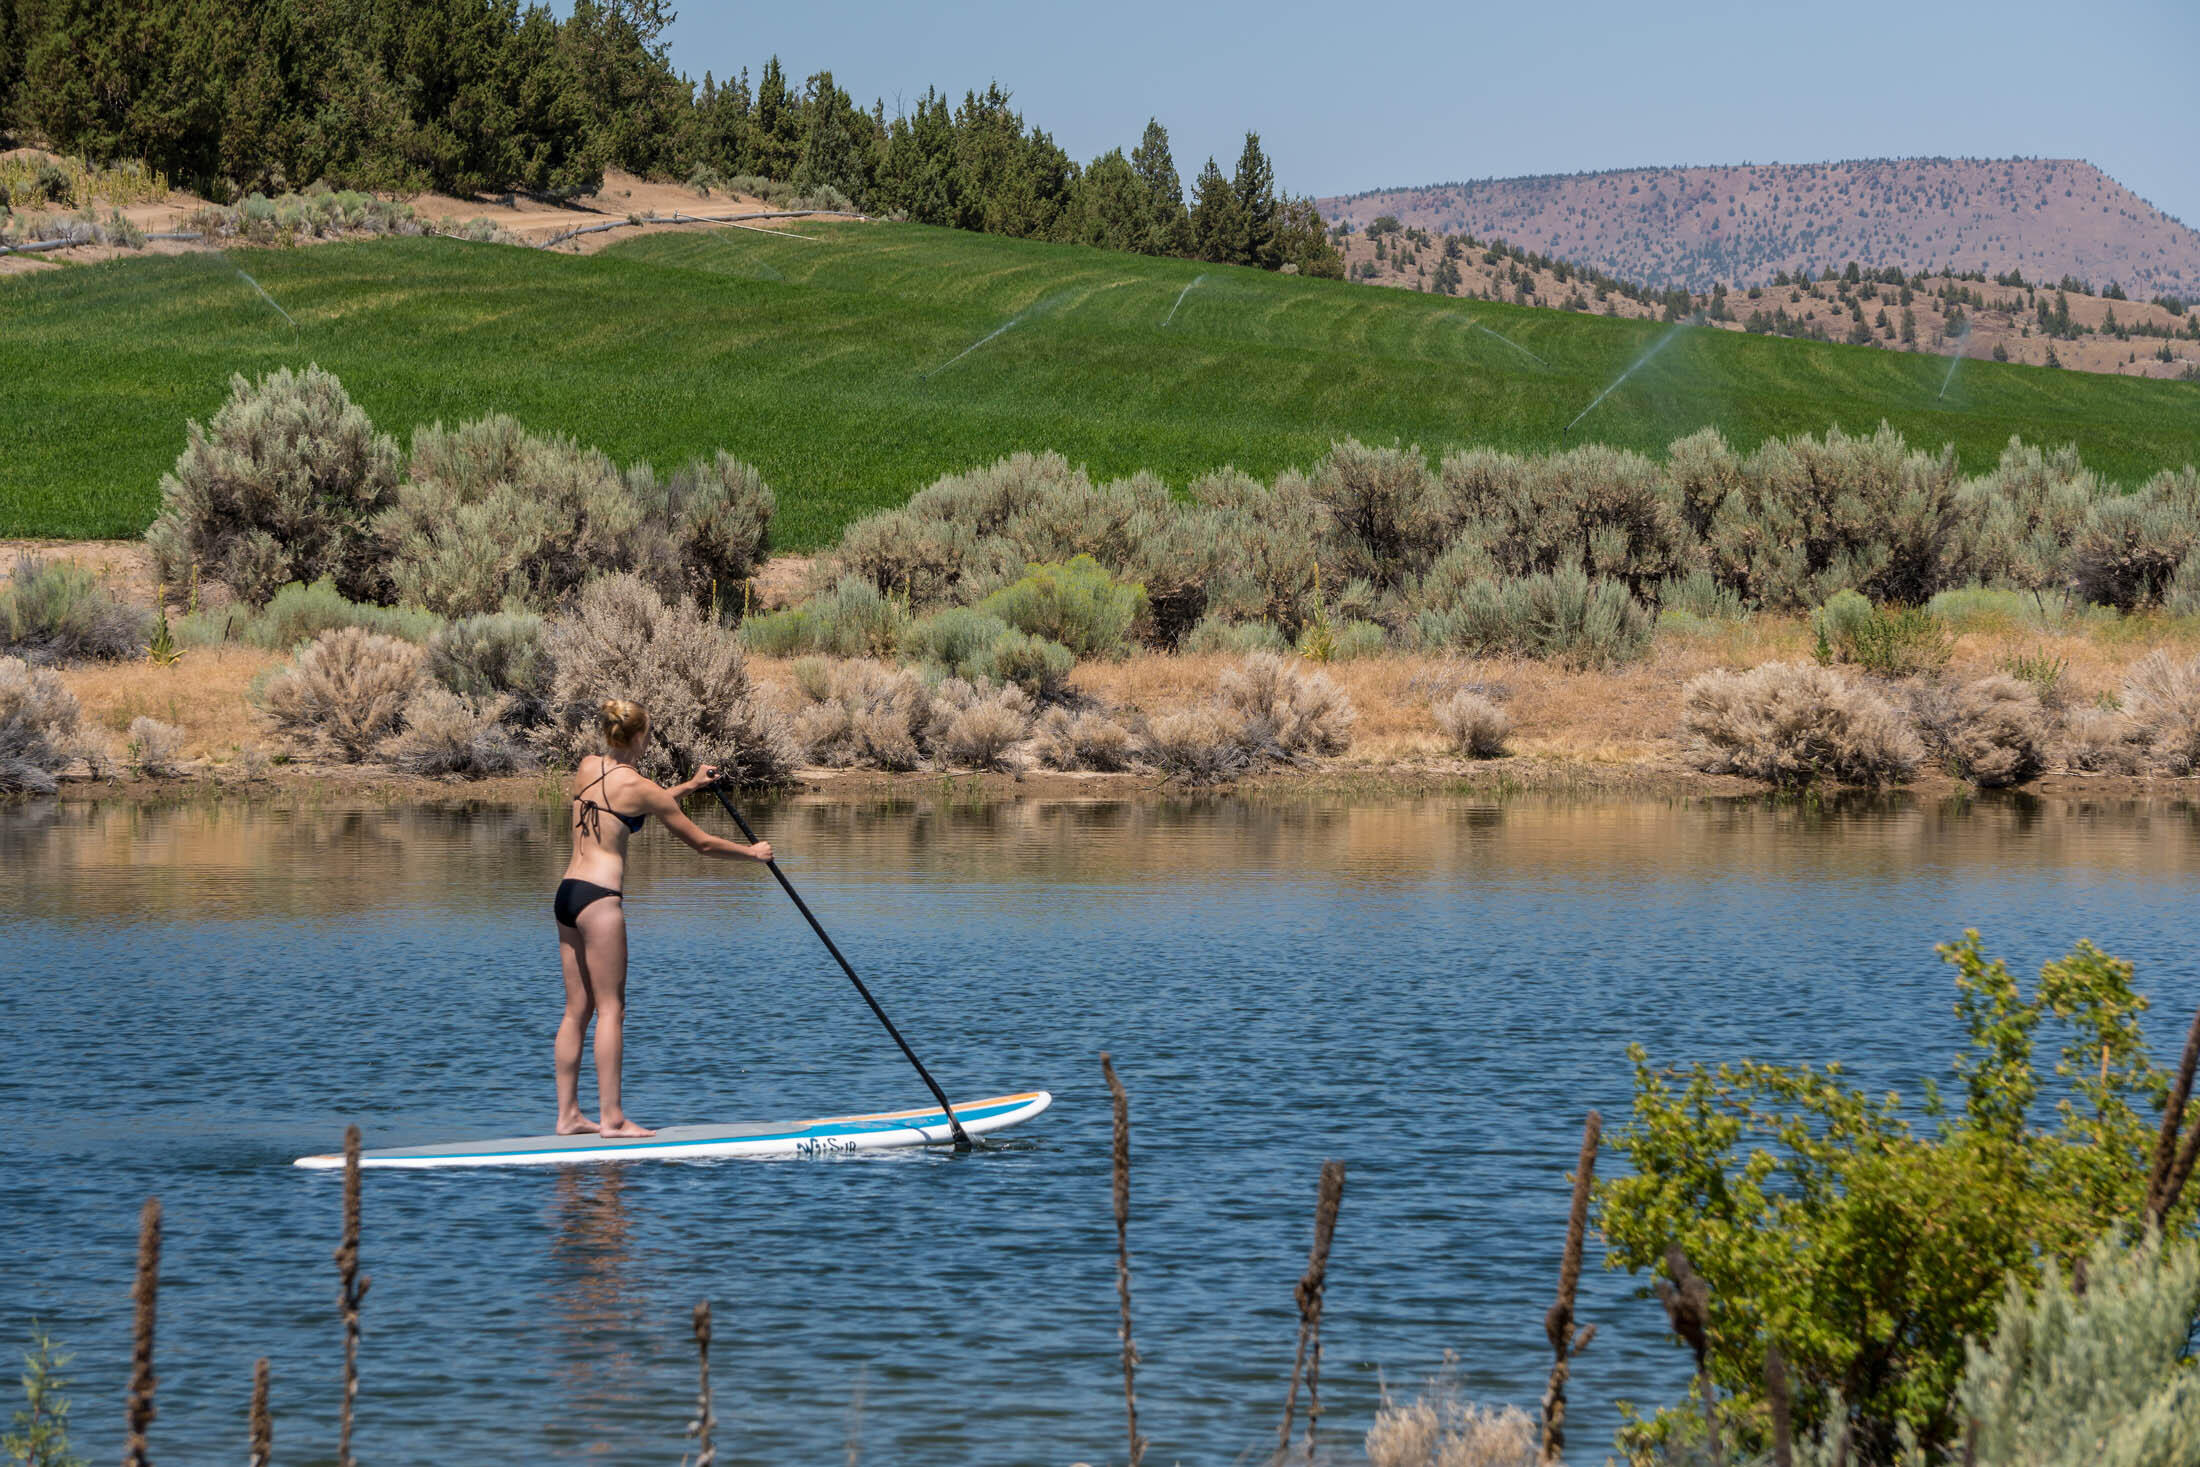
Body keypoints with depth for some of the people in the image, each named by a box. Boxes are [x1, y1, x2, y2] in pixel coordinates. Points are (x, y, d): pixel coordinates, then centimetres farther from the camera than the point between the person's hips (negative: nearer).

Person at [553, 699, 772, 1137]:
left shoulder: (587, 767, 11)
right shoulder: (638, 786, -8)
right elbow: (701, 842, -1)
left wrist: (689, 786, 38)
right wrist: (752, 852, 15)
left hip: (567, 892, 8)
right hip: (599, 896, -8)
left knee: (577, 1009, 10)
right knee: (610, 1008, -4)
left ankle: (568, 1114, 10)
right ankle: (612, 1117, -5)